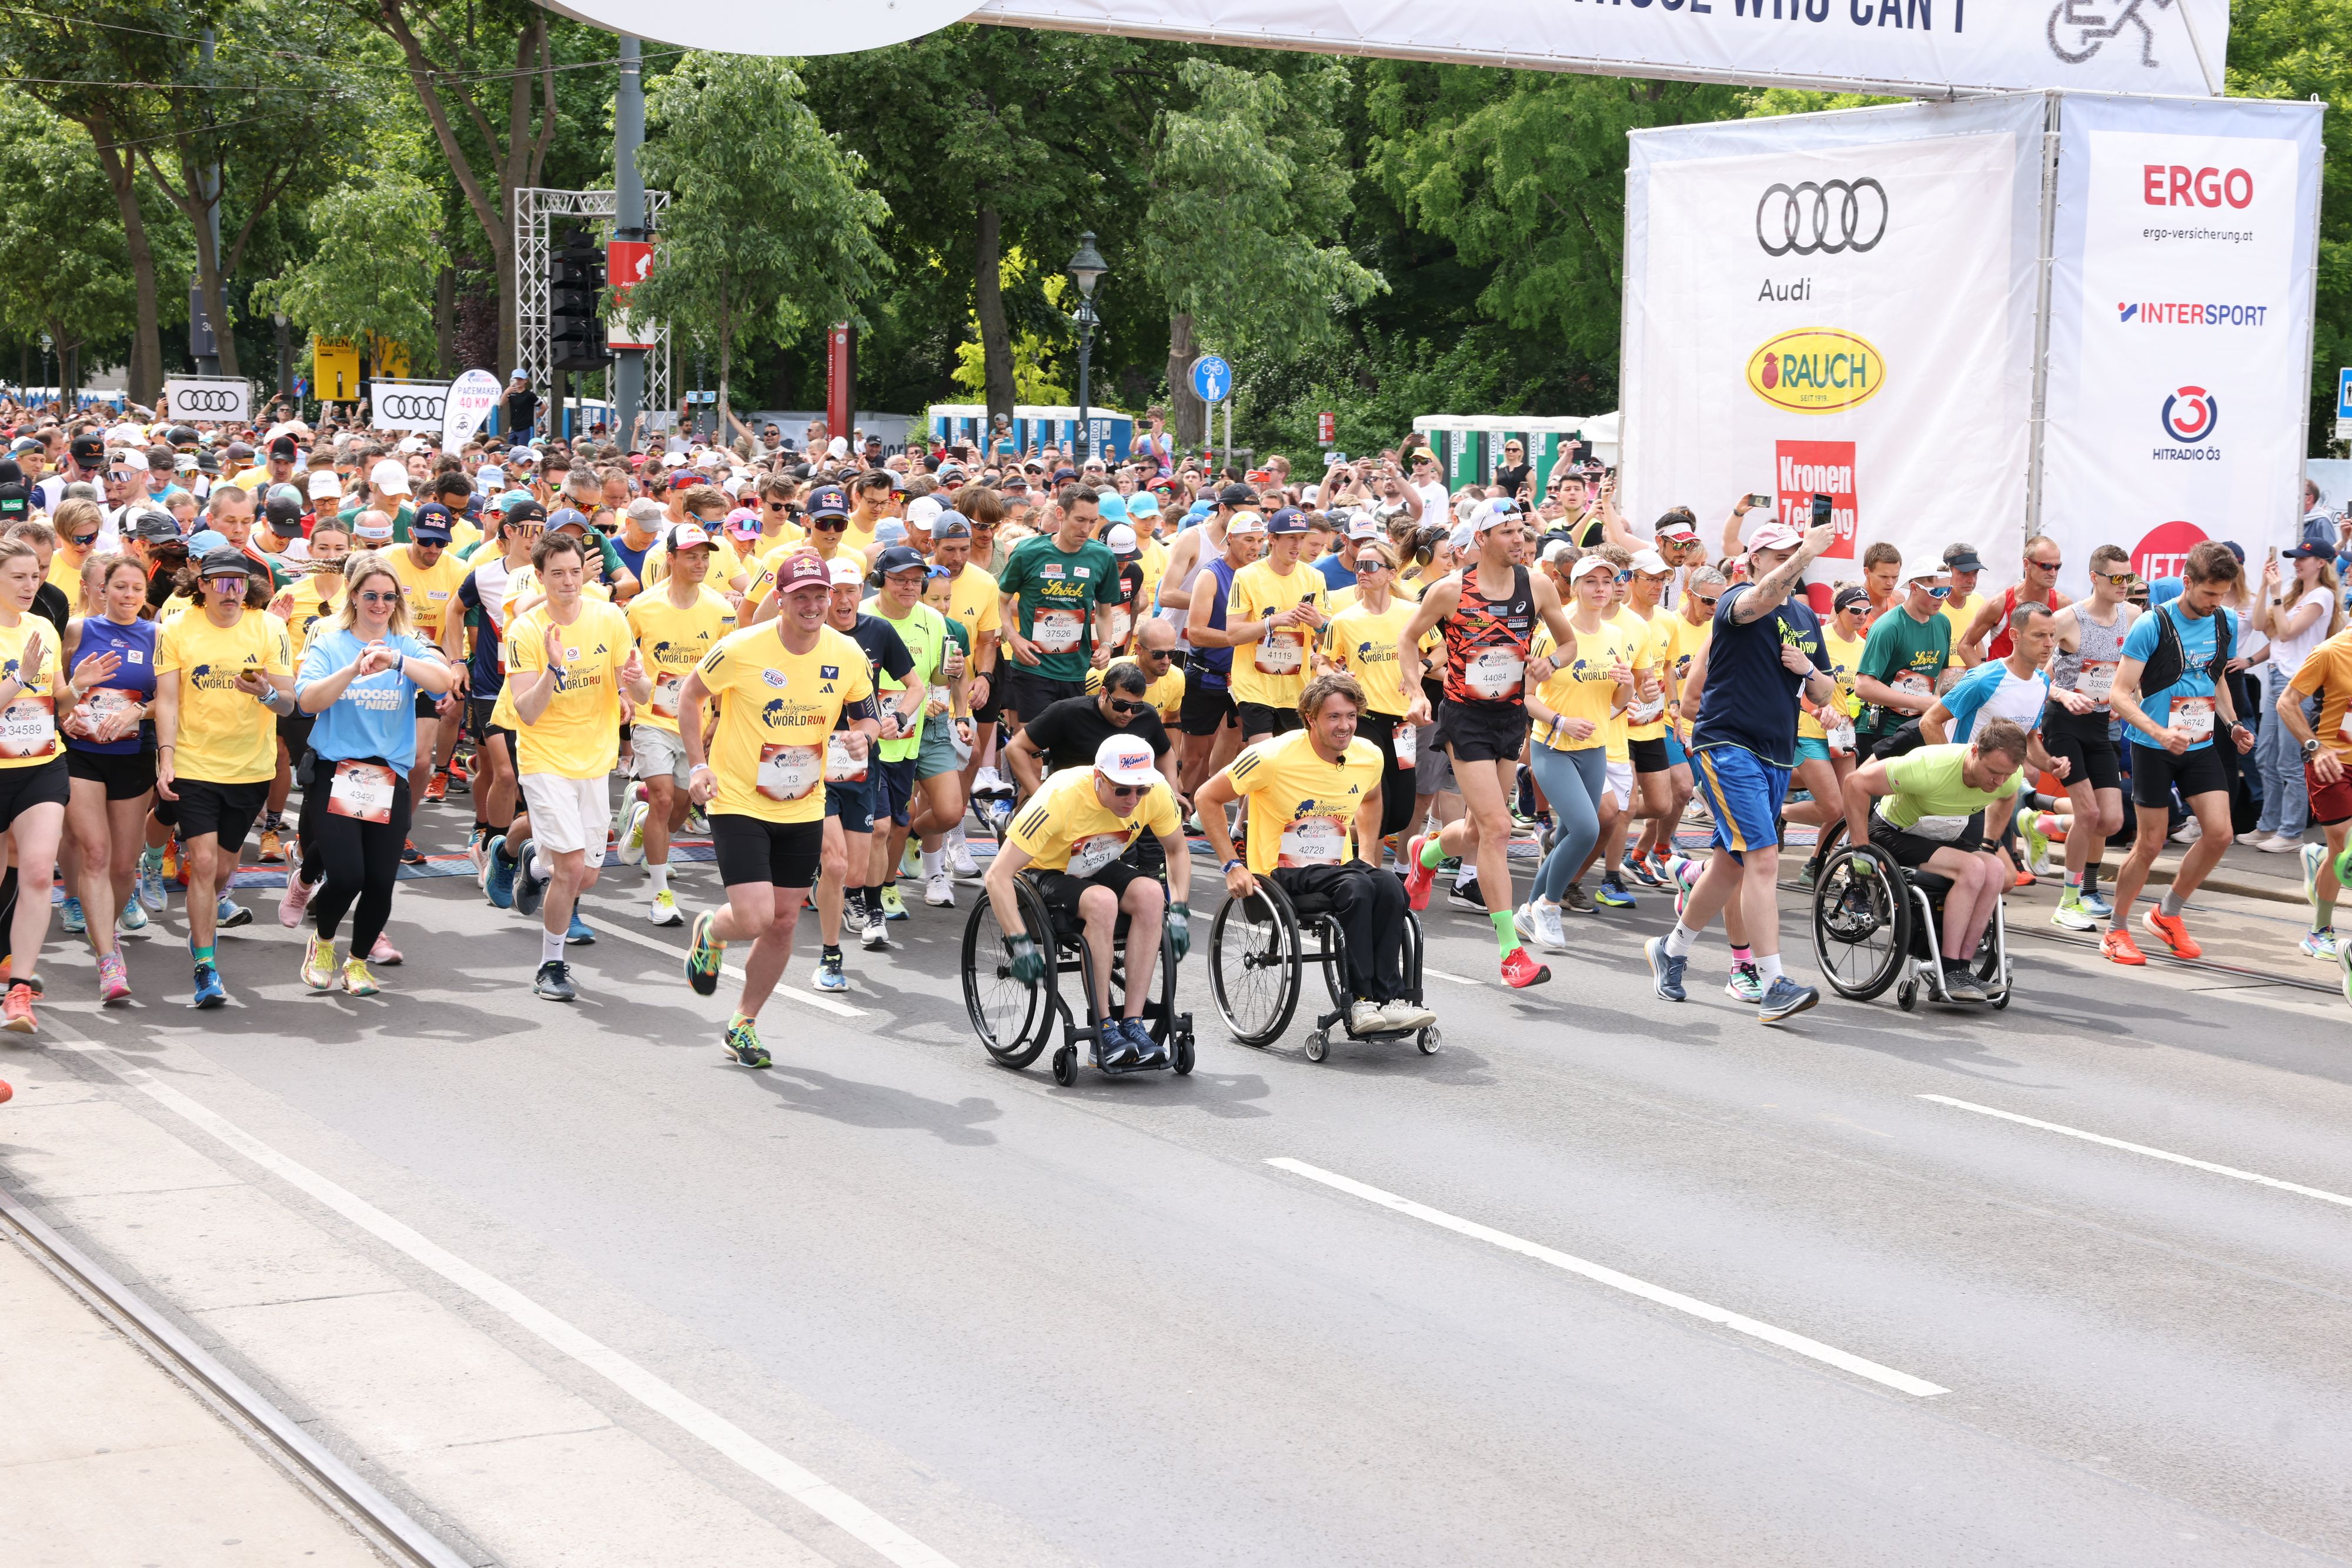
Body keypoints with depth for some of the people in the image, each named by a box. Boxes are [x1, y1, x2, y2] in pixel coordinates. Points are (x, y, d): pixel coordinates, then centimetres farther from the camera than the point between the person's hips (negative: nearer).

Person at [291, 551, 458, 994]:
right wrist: (354, 669, -26)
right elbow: (307, 700, -12)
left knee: (381, 882, 1)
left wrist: (397, 661, -30)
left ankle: (359, 960, 27)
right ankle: (323, 942, 18)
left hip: (390, 778, 2)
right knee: (346, 875, -14)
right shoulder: (329, 644, 4)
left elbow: (445, 681, -13)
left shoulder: (410, 646, 7)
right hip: (334, 774, -2)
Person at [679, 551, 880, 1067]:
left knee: (783, 923, 8)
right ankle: (710, 933, 23)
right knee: (754, 919, -15)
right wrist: (698, 765, -9)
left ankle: (744, 1025, 27)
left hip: (803, 810, 4)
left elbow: (866, 715, 10)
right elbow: (690, 695, -1)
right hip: (738, 803, -4)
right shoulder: (742, 648, -16)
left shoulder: (847, 654, -4)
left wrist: (861, 735, -14)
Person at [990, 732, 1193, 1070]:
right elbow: (998, 875, -33)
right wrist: (1021, 945, -39)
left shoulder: (1157, 792, -20)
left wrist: (1178, 912, -12)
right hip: (1048, 874, -4)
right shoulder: (1061, 798, -33)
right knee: (1103, 902, -37)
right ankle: (1103, 1030, -28)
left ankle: (1132, 1024, -27)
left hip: (1103, 870, 4)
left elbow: (1178, 852, 2)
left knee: (1150, 893, -30)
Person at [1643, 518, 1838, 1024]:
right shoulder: (1737, 600, -8)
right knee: (1763, 858, -18)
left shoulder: (1806, 617, 15)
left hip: (1777, 756, 8)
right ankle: (1774, 985, -20)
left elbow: (1824, 695, 18)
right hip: (1728, 748, -8)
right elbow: (1761, 599, -34)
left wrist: (1808, 670, -3)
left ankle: (1672, 949, 35)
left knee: (1731, 865, 15)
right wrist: (1804, 554, -43)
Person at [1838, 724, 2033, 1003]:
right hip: (1894, 832, -6)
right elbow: (1856, 783, -28)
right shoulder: (1931, 768, -34)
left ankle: (1962, 966, -19)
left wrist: (1989, 844, 9)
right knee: (1973, 869, -29)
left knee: (1995, 871, -24)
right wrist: (1861, 850, -25)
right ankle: (1948, 971, -25)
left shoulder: (2010, 779, -15)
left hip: (1945, 838, 6)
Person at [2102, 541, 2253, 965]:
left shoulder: (2226, 625, 3)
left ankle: (2168, 913, 14)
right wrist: (2160, 732, -29)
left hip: (2202, 746, 5)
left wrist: (2233, 725, 7)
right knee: (2151, 843, -1)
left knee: (2219, 833, -7)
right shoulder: (2152, 626, -15)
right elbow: (2121, 694, -16)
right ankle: (2115, 931, 16)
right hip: (2153, 749, -5)